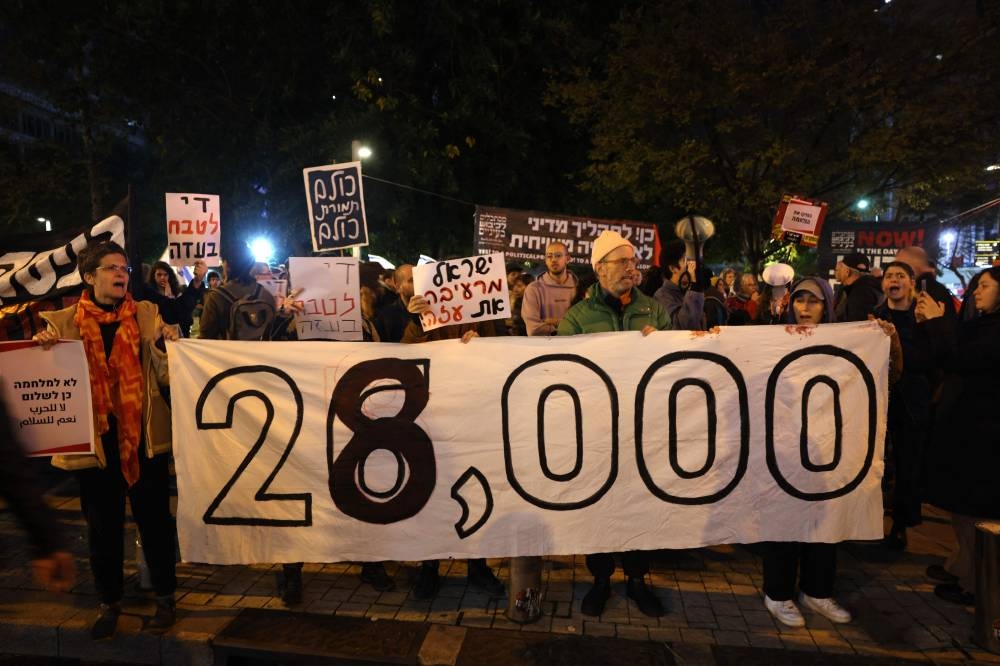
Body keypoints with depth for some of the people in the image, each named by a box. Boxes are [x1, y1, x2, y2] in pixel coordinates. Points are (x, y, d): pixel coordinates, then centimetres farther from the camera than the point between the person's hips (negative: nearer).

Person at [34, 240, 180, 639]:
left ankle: (165, 598, 25)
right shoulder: (63, 322, 2)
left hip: (143, 436, 0)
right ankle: (109, 602, 31)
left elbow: (165, 377, -1)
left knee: (154, 519, 8)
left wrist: (165, 346, -19)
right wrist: (43, 352, -14)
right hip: (94, 439, 1)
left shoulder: (146, 315, 2)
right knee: (103, 526, 12)